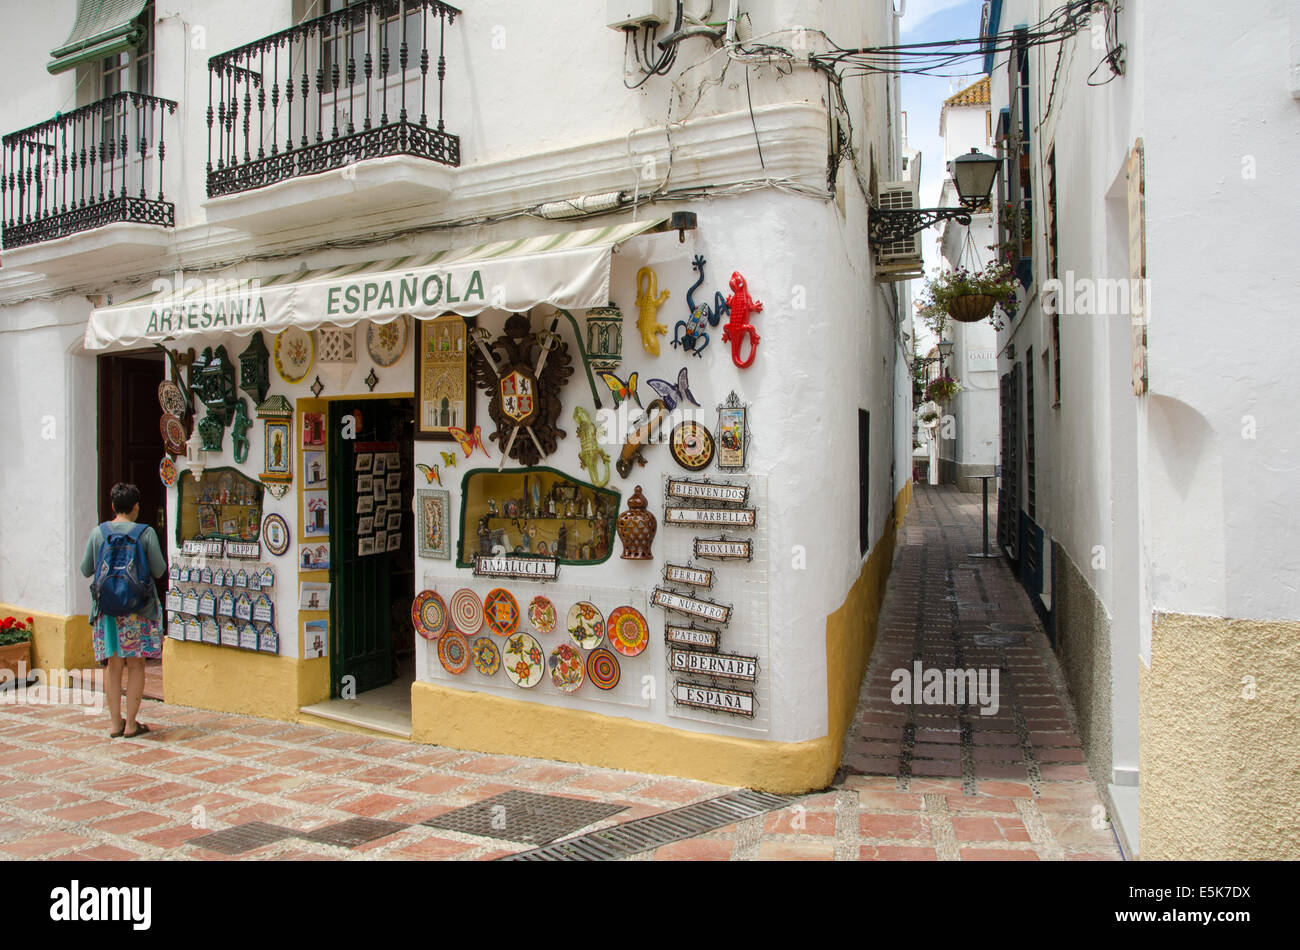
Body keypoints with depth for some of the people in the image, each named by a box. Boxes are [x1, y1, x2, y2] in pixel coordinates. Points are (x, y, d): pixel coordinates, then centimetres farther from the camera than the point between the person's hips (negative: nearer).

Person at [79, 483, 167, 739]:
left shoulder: (98, 532, 0)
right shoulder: (146, 533, -8)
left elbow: (86, 569, 6)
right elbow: (158, 570, -5)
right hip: (138, 607, -3)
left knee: (114, 666, 10)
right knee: (136, 665, 6)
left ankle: (116, 723, 15)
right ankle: (131, 724, 8)